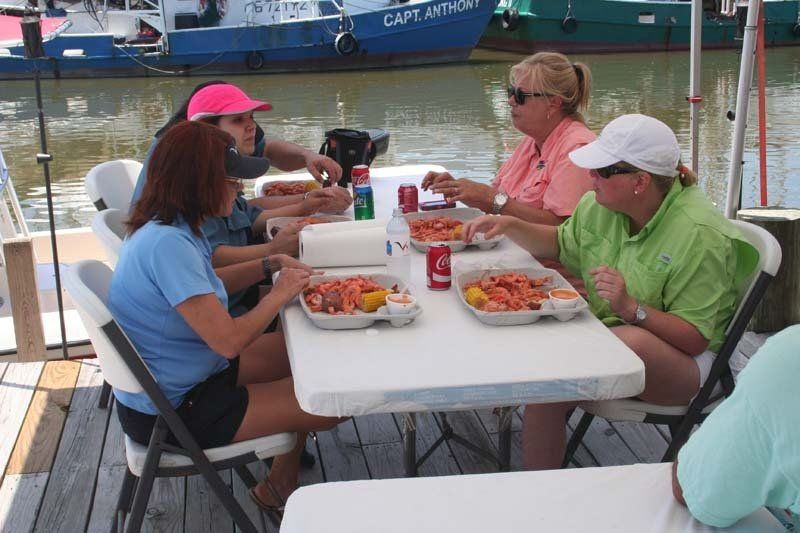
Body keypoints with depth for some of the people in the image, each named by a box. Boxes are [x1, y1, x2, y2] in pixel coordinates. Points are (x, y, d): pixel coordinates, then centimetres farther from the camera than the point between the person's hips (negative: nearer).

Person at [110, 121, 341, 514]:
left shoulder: (169, 228, 0)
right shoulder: (168, 243, -31)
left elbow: (205, 287, 19)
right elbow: (228, 340, -30)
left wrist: (268, 266, 5)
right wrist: (279, 294, -14)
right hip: (172, 410, -10)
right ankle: (278, 487, 25)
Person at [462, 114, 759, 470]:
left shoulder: (699, 234, -21)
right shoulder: (600, 206, 0)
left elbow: (694, 339, -21)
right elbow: (560, 244, 21)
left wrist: (631, 308, -34)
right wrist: (509, 225, 4)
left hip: (684, 364, -6)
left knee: (630, 341, -39)